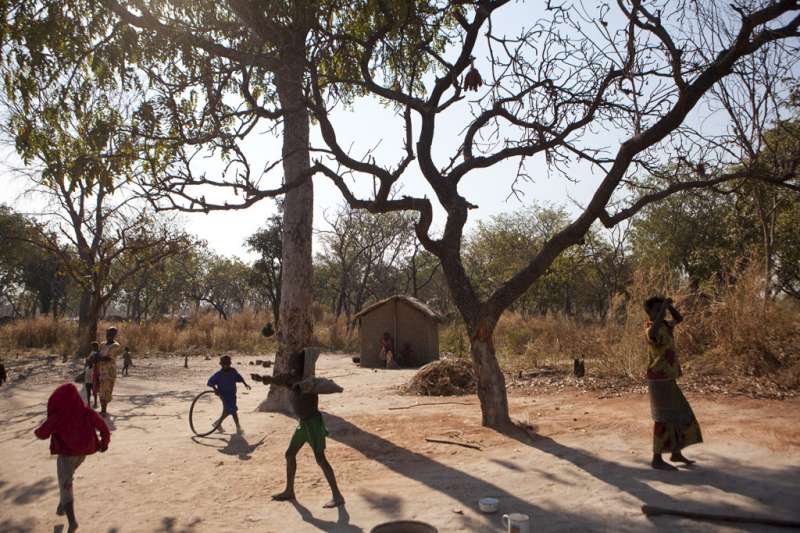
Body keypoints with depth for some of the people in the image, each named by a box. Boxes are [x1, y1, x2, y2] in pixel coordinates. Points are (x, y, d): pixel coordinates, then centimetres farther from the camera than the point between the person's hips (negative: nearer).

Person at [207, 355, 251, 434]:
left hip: (232, 394, 7)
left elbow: (239, 377, 13)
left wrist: (245, 384, 3)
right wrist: (215, 389, -21)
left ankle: (218, 423, 41)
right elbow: (210, 382, -10)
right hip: (225, 395, -7)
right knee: (233, 410, -8)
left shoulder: (233, 371, -1)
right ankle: (238, 427, 4)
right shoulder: (218, 374, -15)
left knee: (227, 410, 21)